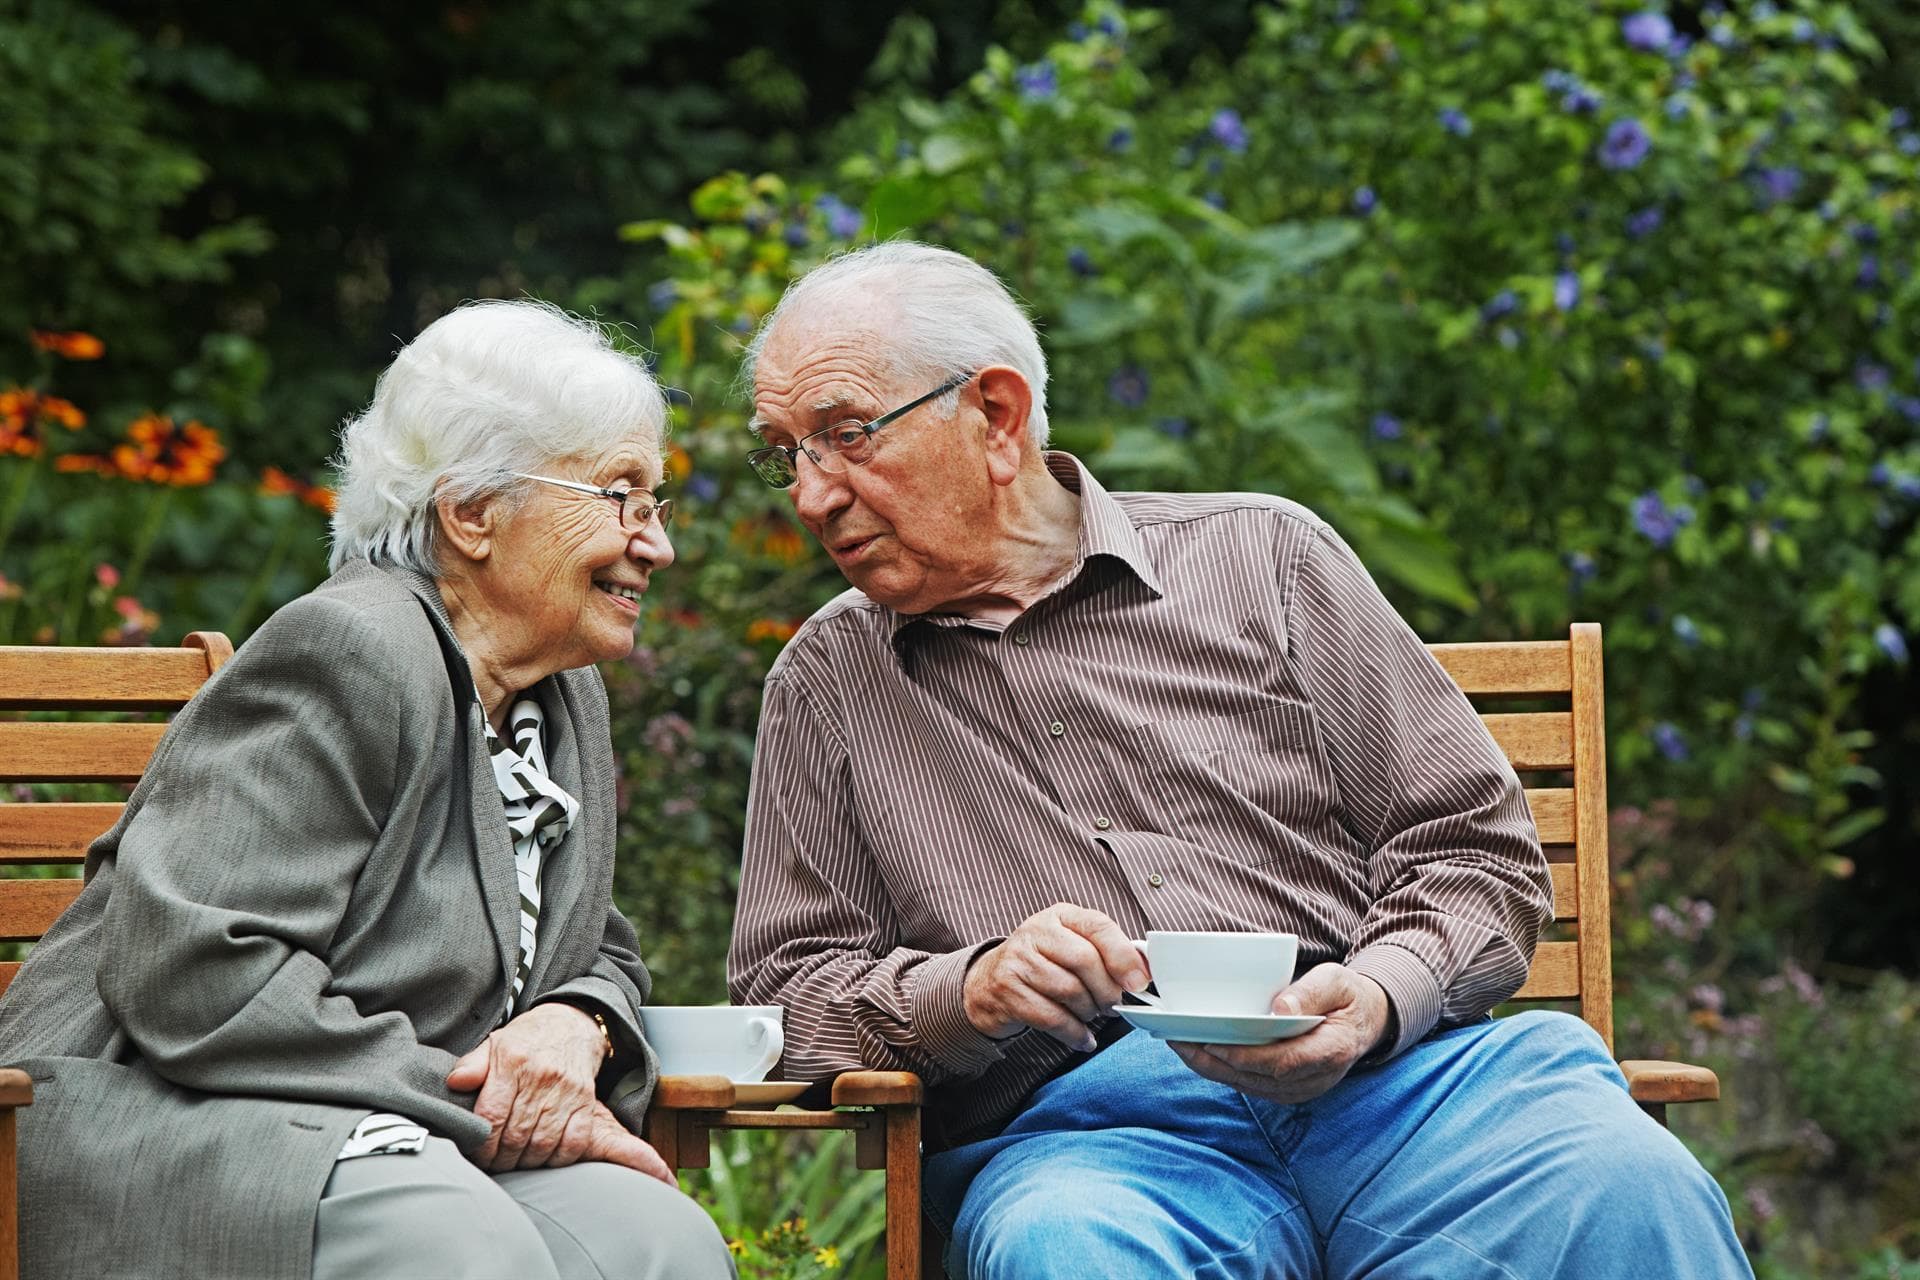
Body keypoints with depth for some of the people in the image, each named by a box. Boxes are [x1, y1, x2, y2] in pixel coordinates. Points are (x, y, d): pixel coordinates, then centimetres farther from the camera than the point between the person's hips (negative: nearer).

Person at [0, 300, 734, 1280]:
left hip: (409, 1156, 8)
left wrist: (576, 1024, -4)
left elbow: (597, 954, 24)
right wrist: (480, 1107, -20)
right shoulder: (347, 654, -13)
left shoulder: (566, 702, 17)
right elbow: (192, 974, -23)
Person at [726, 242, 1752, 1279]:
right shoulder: (826, 686, 20)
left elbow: (1475, 847, 13)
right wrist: (974, 992, -6)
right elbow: (786, 987, 16)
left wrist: (1377, 998, -9)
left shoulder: (1261, 555, 15)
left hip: (1381, 1077, 0)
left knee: (1626, 1194, -33)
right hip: (1074, 1130, 0)